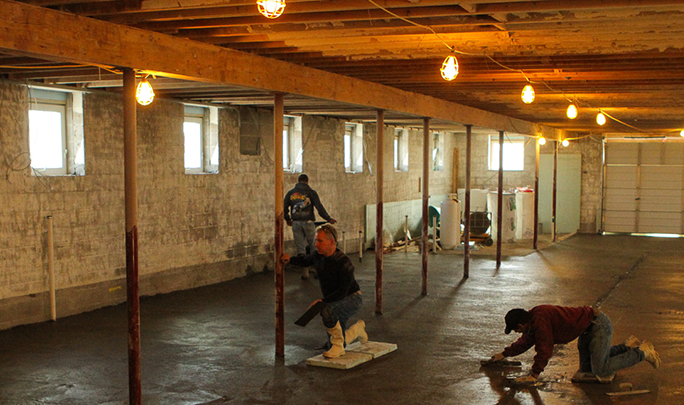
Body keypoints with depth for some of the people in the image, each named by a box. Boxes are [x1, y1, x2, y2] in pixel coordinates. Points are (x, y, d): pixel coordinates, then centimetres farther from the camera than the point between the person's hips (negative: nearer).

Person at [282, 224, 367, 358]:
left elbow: (342, 292, -29)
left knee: (327, 311, -39)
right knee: (338, 347, 9)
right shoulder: (318, 256, -5)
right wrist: (290, 259, -1)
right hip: (334, 302, 7)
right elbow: (305, 260, 18)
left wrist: (323, 301, -34)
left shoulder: (344, 262, -28)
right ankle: (358, 328, 38)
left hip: (352, 298, -7)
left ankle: (338, 345, -19)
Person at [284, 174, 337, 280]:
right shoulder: (311, 192, 0)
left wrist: (287, 219, 23)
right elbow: (319, 207, -8)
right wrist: (328, 219, -3)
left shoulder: (290, 193, 8)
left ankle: (304, 273, 3)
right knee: (313, 247, 11)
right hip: (308, 222, -2)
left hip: (296, 223, 2)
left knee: (300, 249, 5)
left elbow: (284, 208, 8)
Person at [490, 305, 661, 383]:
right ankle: (627, 347, 20)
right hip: (588, 328, 10)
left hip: (599, 325, -10)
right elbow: (525, 342, 23)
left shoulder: (541, 320, -25)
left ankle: (642, 352, 0)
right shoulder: (533, 319, 6)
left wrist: (534, 374, -20)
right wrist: (504, 354, 28)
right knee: (587, 369, 12)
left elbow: (545, 348, -25)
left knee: (601, 371, -14)